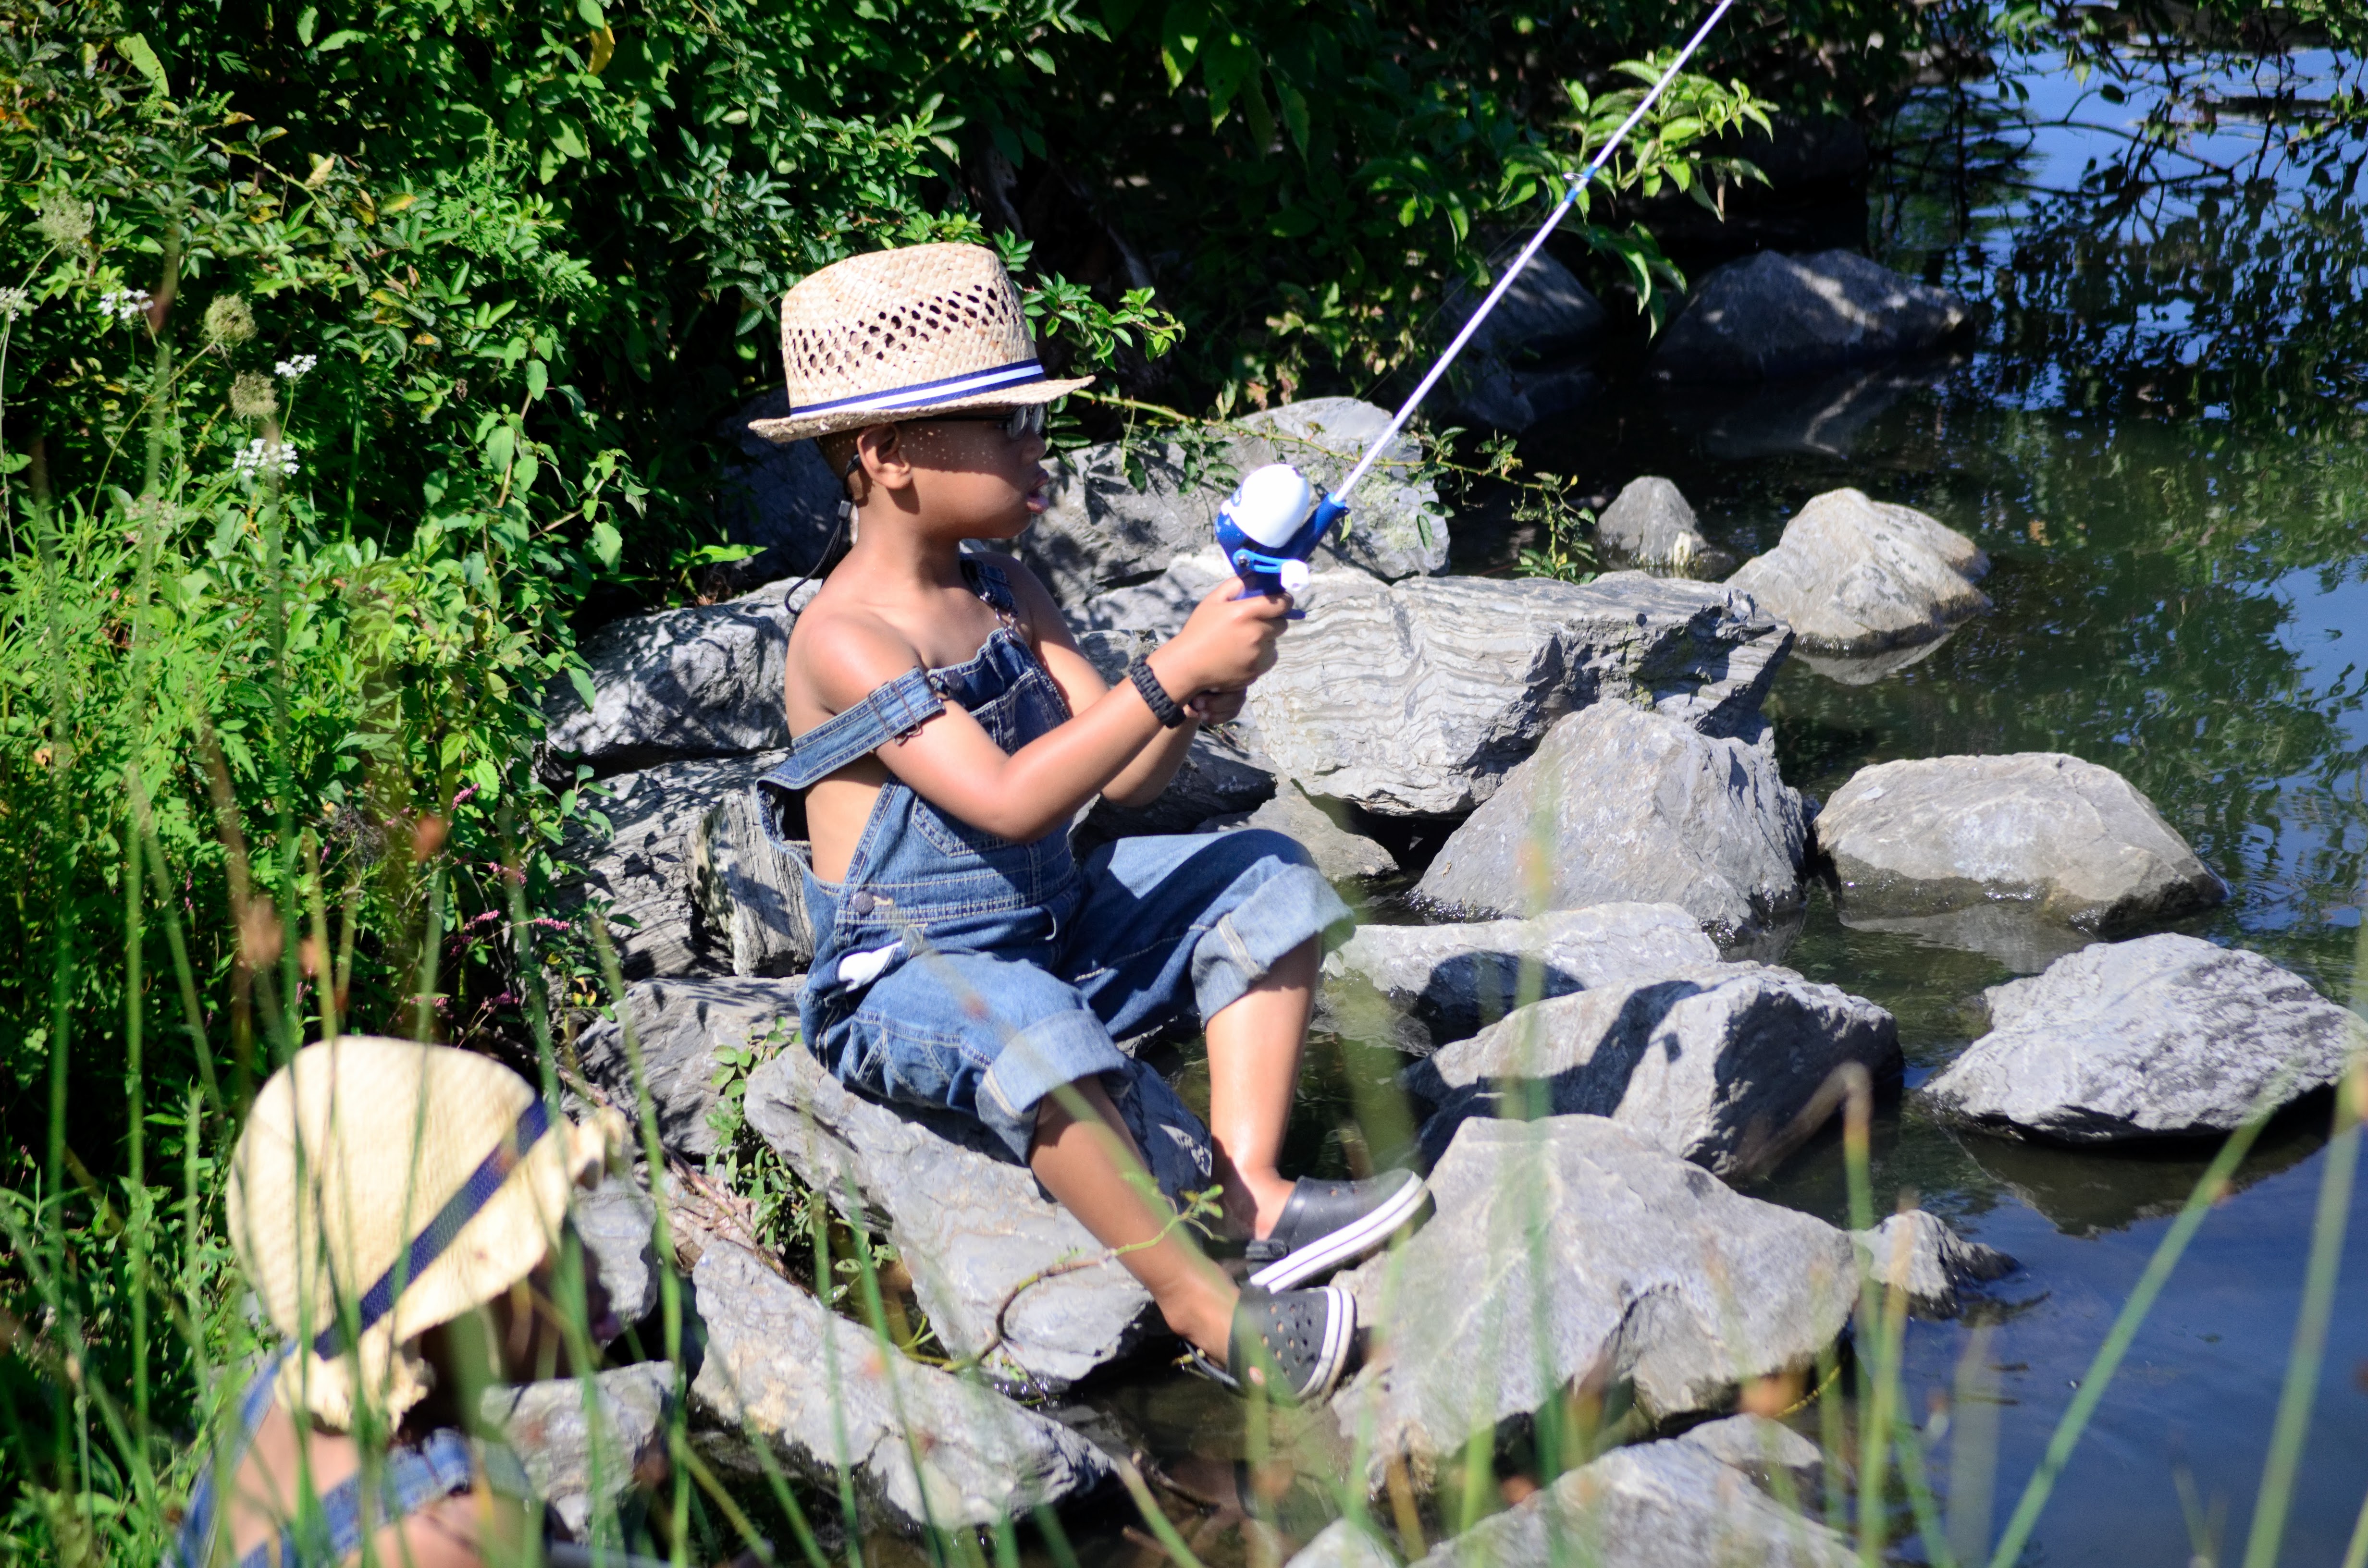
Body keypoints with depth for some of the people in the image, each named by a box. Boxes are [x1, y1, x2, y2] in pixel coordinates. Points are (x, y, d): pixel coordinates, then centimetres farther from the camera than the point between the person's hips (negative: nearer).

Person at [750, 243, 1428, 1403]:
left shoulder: (1009, 598, 7)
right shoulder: (845, 639, -20)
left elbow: (1125, 778, 2)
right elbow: (1008, 799, -30)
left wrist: (1196, 702, -20)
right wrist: (1172, 671, -30)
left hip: (1051, 929, 9)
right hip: (907, 977, -9)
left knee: (1263, 880, 0)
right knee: (1038, 1034, -39)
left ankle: (1254, 1195, -8)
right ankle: (1203, 1306, -24)